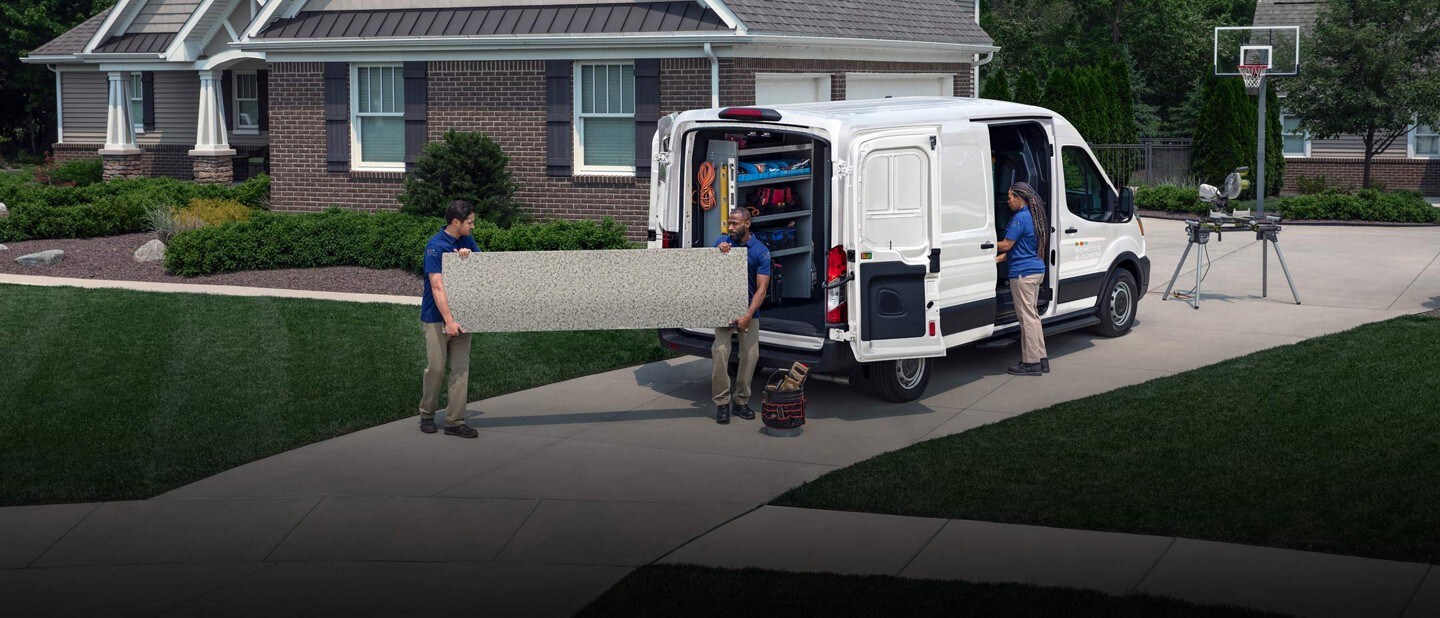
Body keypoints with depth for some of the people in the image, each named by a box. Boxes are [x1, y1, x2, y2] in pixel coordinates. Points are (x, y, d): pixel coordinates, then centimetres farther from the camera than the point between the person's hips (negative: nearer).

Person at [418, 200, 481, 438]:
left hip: (461, 315, 6)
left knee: (461, 369, 1)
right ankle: (427, 414, 19)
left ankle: (455, 421, 3)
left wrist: (469, 255, -11)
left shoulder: (466, 241, 5)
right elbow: (437, 286, -21)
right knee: (436, 368, -1)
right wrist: (449, 320, -26)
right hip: (437, 318, -6)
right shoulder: (435, 246, -15)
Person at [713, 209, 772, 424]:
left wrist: (748, 316, -23)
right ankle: (722, 403, -7)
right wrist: (719, 253, -15)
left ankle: (741, 401, 13)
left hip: (749, 310, -1)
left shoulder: (761, 251, -9)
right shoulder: (722, 242, 0)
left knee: (750, 353, -2)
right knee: (720, 351, -13)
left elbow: (762, 288, -12)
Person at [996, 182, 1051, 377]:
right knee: (1032, 315, 15)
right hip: (1036, 270, 10)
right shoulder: (1034, 217, 14)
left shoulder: (1020, 218, -16)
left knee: (1027, 316, -5)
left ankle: (1031, 363, -2)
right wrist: (998, 258, 13)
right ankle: (1041, 360, 19)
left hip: (1023, 273, -10)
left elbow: (1006, 245, -14)